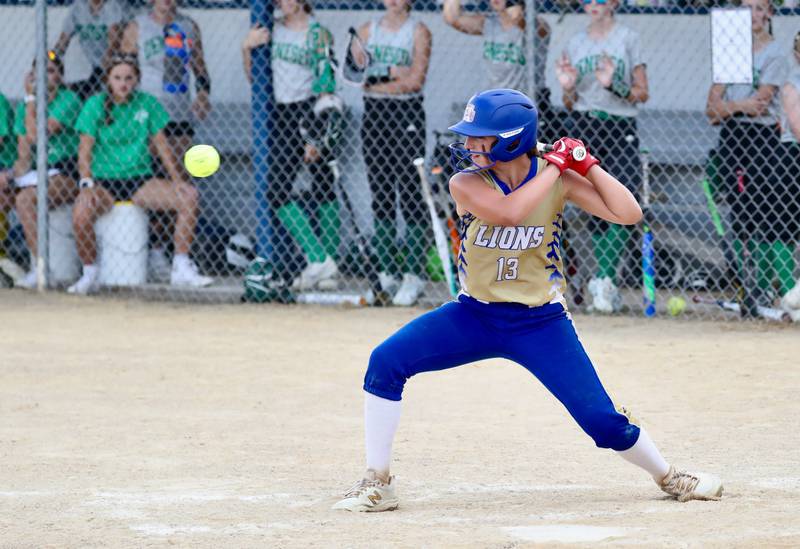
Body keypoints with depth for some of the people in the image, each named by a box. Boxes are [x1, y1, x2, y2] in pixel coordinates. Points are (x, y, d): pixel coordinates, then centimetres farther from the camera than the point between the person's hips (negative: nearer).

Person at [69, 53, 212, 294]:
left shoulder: (148, 103, 6)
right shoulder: (96, 105, -2)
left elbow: (161, 145, 9)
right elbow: (85, 148, -6)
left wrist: (177, 179, -2)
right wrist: (86, 184, -20)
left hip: (140, 180, 3)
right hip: (104, 181, -3)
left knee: (189, 196, -18)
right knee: (81, 213, -35)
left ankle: (181, 269, -12)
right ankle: (89, 274, -12)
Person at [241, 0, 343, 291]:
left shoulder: (317, 33, -6)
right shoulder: (272, 30, 11)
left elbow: (325, 85, -10)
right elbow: (254, 76, 18)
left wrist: (315, 138, -16)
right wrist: (247, 48, -2)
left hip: (312, 112, -6)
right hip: (282, 115, 6)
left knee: (323, 190, -8)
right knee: (276, 191, -1)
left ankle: (328, 262, -6)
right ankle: (319, 259, 0)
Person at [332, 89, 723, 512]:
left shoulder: (557, 178, -9)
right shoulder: (466, 183, -12)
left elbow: (628, 214, -15)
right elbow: (508, 212, -32)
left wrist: (585, 164, -16)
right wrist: (555, 165, -24)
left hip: (541, 324, -1)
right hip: (475, 316, 1)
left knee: (604, 422, -7)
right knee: (386, 362, -18)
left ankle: (668, 477, 23)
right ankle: (377, 484, -9)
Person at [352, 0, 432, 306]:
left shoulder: (418, 32, 0)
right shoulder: (368, 30, 12)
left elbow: (416, 80, -10)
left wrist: (377, 78, -7)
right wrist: (394, 73, -9)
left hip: (407, 114, -4)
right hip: (373, 113, 4)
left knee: (409, 195, -8)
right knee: (380, 197, 5)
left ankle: (413, 275, -8)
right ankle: (387, 274, 10)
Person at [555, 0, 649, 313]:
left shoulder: (627, 39, 5)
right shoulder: (575, 44, 15)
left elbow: (642, 94, 1)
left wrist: (614, 85, -17)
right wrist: (568, 87, -4)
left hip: (621, 127, -3)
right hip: (585, 128, 3)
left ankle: (604, 279, -23)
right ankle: (607, 286, 6)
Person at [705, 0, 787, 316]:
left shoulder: (774, 53, -2)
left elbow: (760, 102, -12)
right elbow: (712, 107, 8)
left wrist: (726, 107, 1)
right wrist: (741, 106, -9)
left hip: (762, 137, -5)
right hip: (730, 137, 5)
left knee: (758, 217, -8)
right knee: (738, 216, 5)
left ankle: (762, 293, -6)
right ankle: (743, 288, 8)